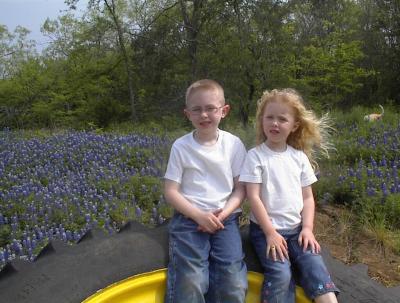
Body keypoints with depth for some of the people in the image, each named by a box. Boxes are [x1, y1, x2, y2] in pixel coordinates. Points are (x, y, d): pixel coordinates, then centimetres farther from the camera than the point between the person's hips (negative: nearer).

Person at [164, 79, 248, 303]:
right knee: (190, 281, -22)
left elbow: (241, 188, 4)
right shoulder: (181, 147, 0)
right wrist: (199, 215, -13)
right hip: (189, 216, -1)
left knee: (233, 285, -18)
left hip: (225, 217, 1)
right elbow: (171, 191, -1)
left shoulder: (234, 144, 2)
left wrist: (223, 213, -12)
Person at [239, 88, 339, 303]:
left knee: (315, 267, -16)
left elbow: (307, 197, 8)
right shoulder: (256, 156, -7)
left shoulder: (300, 157, 5)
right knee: (281, 274, -22)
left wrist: (307, 228, -4)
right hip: (265, 230, -4)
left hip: (296, 229, 4)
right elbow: (253, 197, -11)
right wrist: (270, 232, -14)